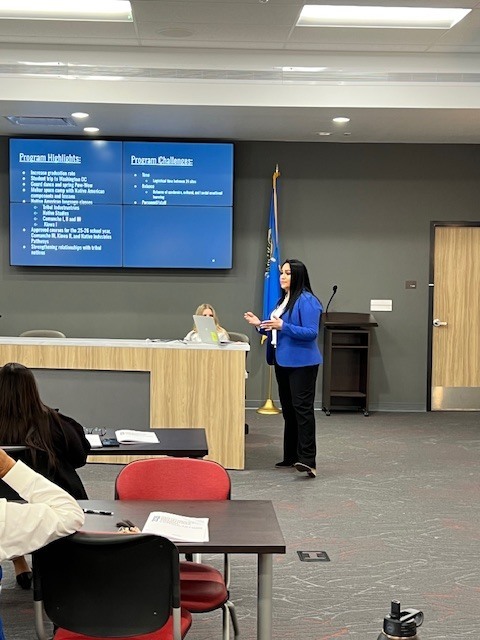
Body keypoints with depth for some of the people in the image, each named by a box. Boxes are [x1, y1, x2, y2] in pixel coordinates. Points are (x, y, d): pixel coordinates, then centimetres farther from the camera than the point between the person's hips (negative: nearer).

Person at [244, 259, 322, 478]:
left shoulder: (306, 301, -13)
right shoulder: (283, 300, 15)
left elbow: (311, 332, -20)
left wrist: (282, 326, -26)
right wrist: (261, 325, 7)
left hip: (301, 363, -10)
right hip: (283, 362, 10)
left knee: (302, 408, -13)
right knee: (288, 410, 14)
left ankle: (307, 460, -16)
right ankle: (291, 456, 22)